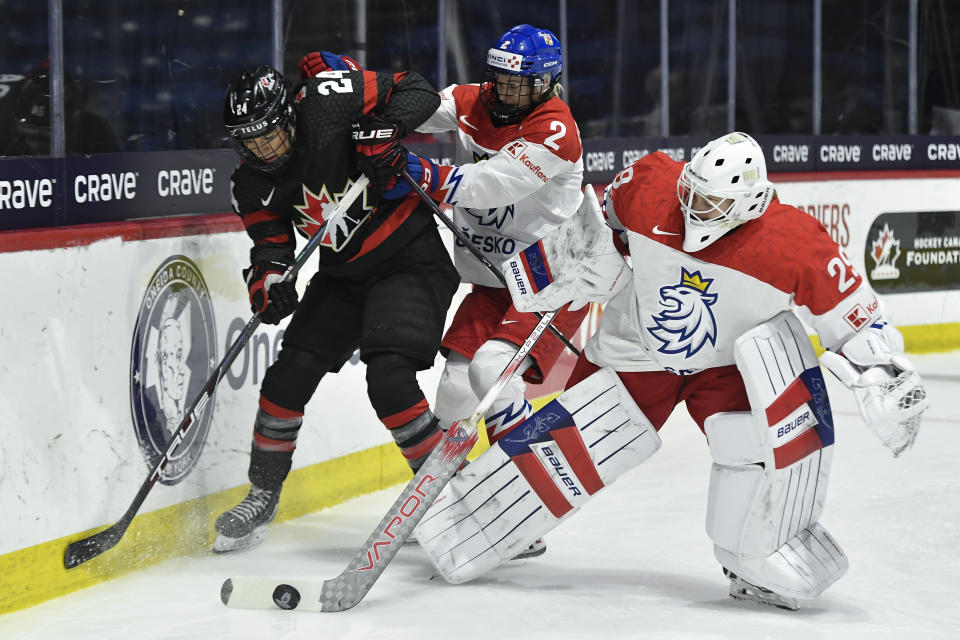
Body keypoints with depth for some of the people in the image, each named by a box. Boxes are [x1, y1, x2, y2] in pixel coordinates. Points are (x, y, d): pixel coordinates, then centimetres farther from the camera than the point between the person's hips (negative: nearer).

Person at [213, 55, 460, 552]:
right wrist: (268, 278, -21)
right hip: (342, 274, 6)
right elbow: (271, 240, 1)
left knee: (389, 379, -21)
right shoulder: (252, 184, -4)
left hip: (412, 261, -6)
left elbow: (417, 91, -14)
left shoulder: (325, 101, -20)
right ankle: (263, 496, 18)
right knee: (289, 374, 0)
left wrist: (386, 128, -33)